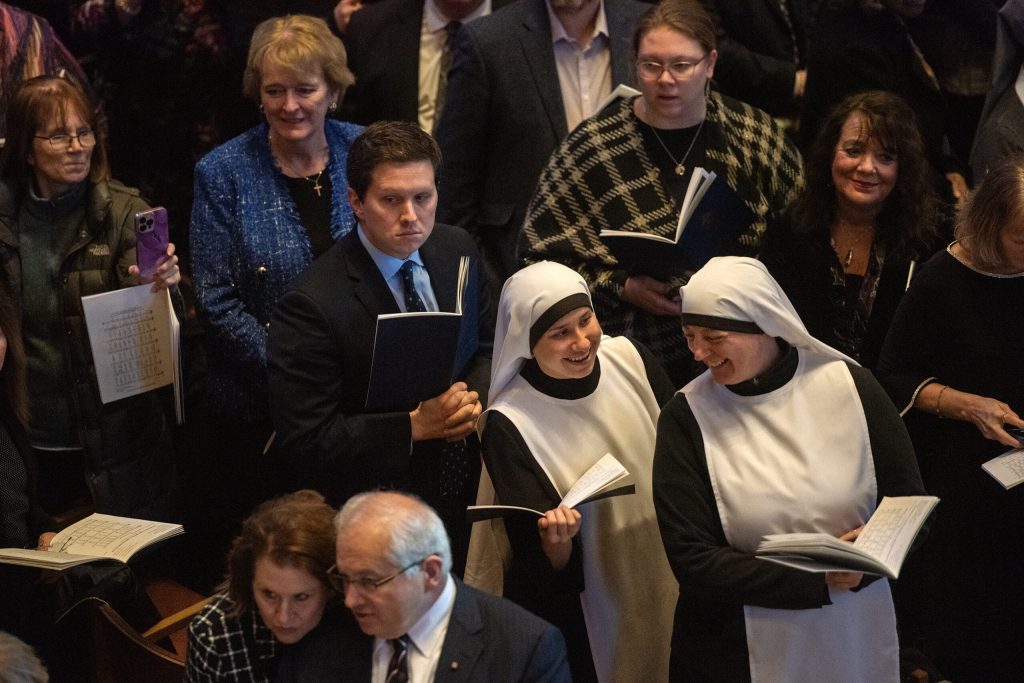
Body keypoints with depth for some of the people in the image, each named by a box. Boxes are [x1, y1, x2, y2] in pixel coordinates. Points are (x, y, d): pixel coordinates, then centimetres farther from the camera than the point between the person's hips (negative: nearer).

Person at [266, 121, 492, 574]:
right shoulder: (312, 306, -23)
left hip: (469, 496, 6)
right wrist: (415, 426, -28)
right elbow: (305, 442, -23)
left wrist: (475, 400, -12)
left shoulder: (457, 251, -3)